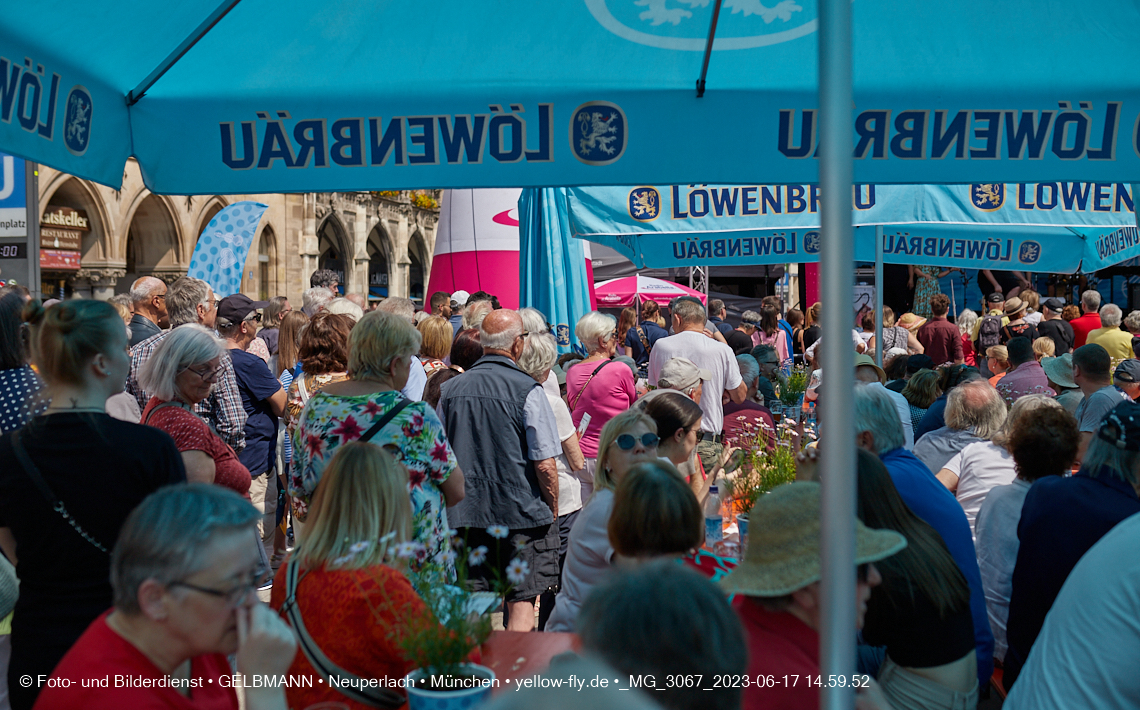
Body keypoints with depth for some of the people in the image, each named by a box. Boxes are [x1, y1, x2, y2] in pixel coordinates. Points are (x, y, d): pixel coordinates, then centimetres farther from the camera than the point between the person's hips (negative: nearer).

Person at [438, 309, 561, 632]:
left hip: (464, 513, 5)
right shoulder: (528, 390, -12)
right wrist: (553, 511, 1)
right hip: (521, 511, -4)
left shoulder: (450, 389, 3)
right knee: (521, 604, 5)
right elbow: (545, 464, -13)